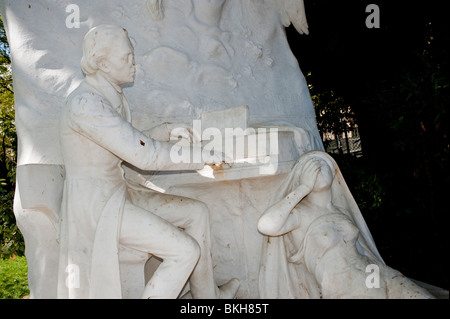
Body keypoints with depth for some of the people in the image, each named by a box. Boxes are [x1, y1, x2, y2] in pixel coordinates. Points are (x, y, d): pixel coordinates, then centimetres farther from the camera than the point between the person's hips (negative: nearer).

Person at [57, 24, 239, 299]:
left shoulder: (115, 98, 8)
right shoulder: (85, 104, -23)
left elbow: (135, 144, 16)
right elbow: (144, 155, -27)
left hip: (118, 193, 10)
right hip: (95, 206, -10)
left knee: (197, 212, 8)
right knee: (186, 250, -17)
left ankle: (207, 295, 19)